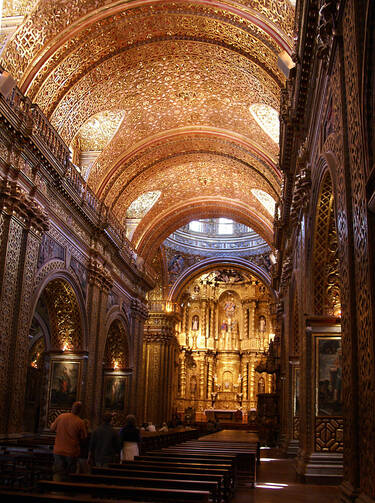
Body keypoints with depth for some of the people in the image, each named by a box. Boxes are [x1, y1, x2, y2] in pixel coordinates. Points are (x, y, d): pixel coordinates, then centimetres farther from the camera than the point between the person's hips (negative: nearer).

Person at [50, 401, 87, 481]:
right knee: (70, 475, 12)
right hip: (72, 452, -2)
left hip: (58, 451, 2)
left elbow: (52, 428, 7)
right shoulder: (80, 422, -13)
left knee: (58, 473, 8)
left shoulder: (61, 416, -5)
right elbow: (83, 437, -5)